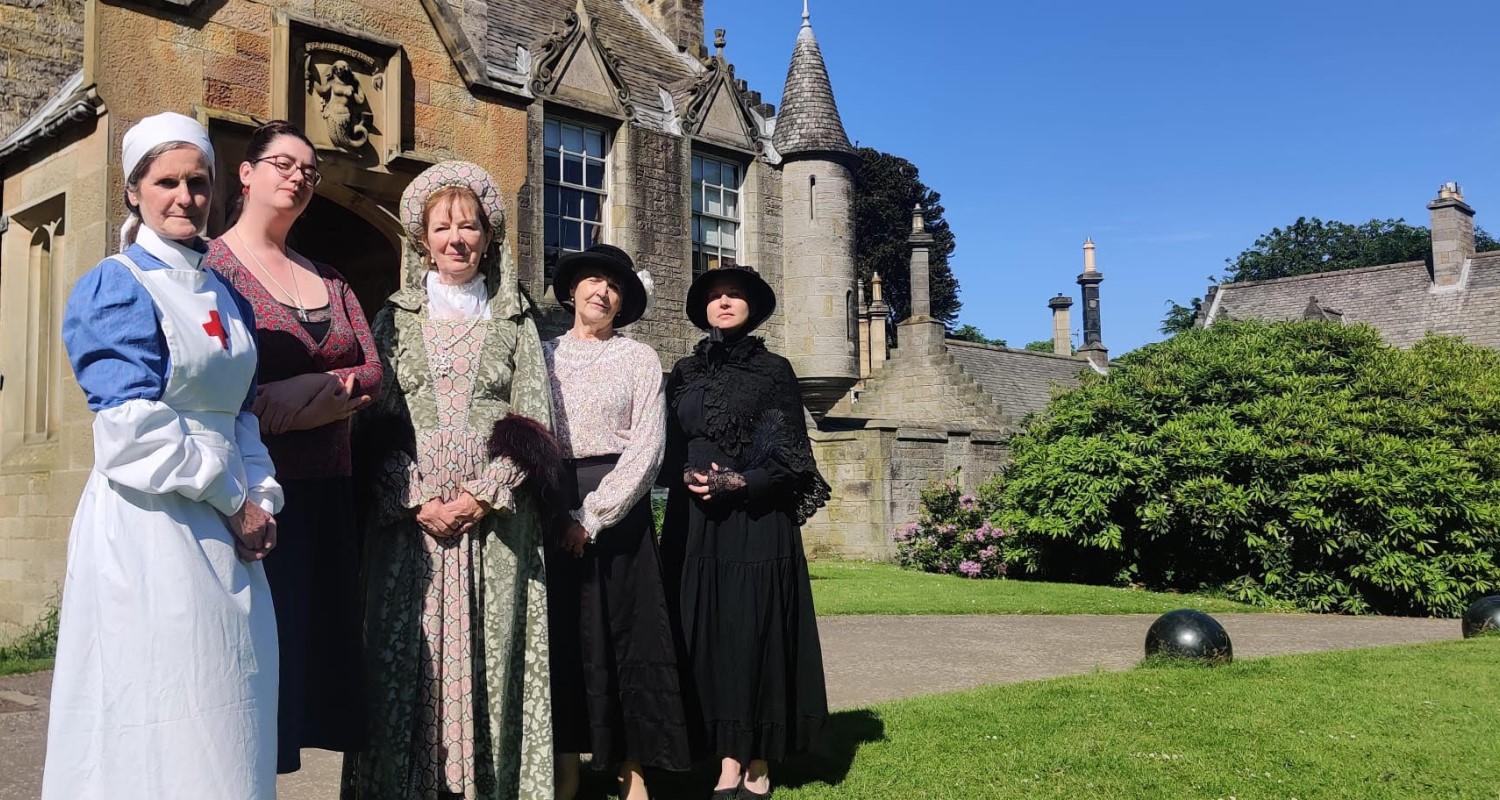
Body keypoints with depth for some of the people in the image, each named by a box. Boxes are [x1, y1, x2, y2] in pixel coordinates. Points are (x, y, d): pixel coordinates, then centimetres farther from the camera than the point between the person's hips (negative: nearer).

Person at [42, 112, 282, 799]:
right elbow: (135, 432, -15)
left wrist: (261, 497, 1)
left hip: (224, 533, 7)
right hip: (149, 529, -7)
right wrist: (234, 501, -9)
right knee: (158, 724, 0)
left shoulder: (225, 297, 15)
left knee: (224, 727, 12)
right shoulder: (117, 288, -6)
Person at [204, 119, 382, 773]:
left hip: (326, 497, 6)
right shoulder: (211, 265, -2)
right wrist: (332, 388, -14)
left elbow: (371, 375, 5)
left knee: (319, 642, 10)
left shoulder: (328, 280, 18)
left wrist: (283, 399, -11)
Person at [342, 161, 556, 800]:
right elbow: (374, 424, 3)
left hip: (495, 521, 0)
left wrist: (484, 496, -9)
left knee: (489, 660, -1)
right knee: (408, 659, -1)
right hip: (410, 523, 1)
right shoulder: (395, 317, 11)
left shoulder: (515, 321, 11)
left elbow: (531, 423, 4)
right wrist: (418, 500, -10)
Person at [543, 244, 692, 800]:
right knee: (560, 637, 3)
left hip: (618, 508, -2)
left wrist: (594, 515, -13)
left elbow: (647, 448, -5)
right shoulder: (543, 355, 10)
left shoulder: (640, 359, 4)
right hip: (551, 510, 2)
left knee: (625, 634, 0)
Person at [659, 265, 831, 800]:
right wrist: (689, 477, -9)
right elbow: (669, 450, 11)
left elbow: (789, 455, -2)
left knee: (755, 631, -5)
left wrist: (737, 482, -16)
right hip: (694, 522, 4)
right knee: (706, 634, 0)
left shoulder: (774, 370, 4)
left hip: (756, 522, -3)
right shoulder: (683, 374, 14)